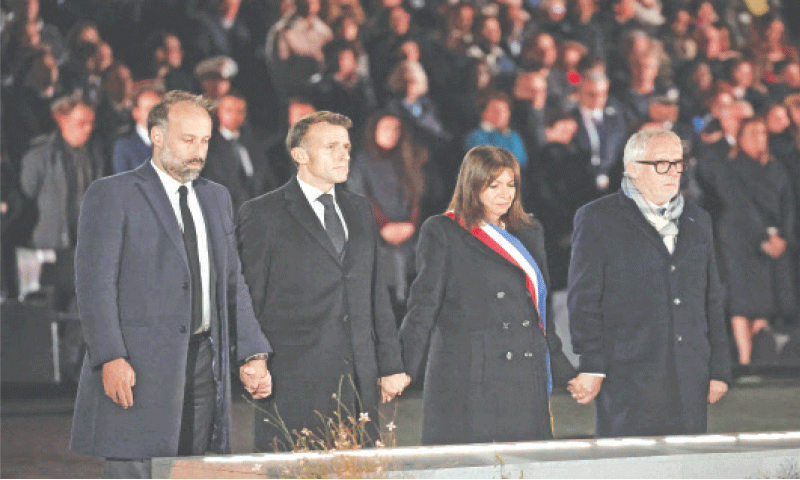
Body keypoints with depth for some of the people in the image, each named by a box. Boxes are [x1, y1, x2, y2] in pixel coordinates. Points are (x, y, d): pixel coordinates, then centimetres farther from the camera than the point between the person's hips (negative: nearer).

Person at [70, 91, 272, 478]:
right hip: (138, 368, -6)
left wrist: (251, 355, 10)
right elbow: (94, 284, -8)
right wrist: (111, 358, -18)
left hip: (205, 365, 6)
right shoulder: (111, 195, -2)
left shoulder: (216, 198, 19)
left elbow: (232, 283, 20)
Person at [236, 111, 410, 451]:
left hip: (359, 381, 5)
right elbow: (248, 298, 0)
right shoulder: (262, 215, 0)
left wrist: (391, 366, 15)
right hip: (294, 383, -5)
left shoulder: (359, 210, 19)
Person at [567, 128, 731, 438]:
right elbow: (584, 300, -3)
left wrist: (719, 369, 15)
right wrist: (591, 367, -10)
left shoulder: (697, 221, 17)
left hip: (690, 378, 5)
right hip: (627, 376, -5)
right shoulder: (598, 219, 1)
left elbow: (712, 300, 20)